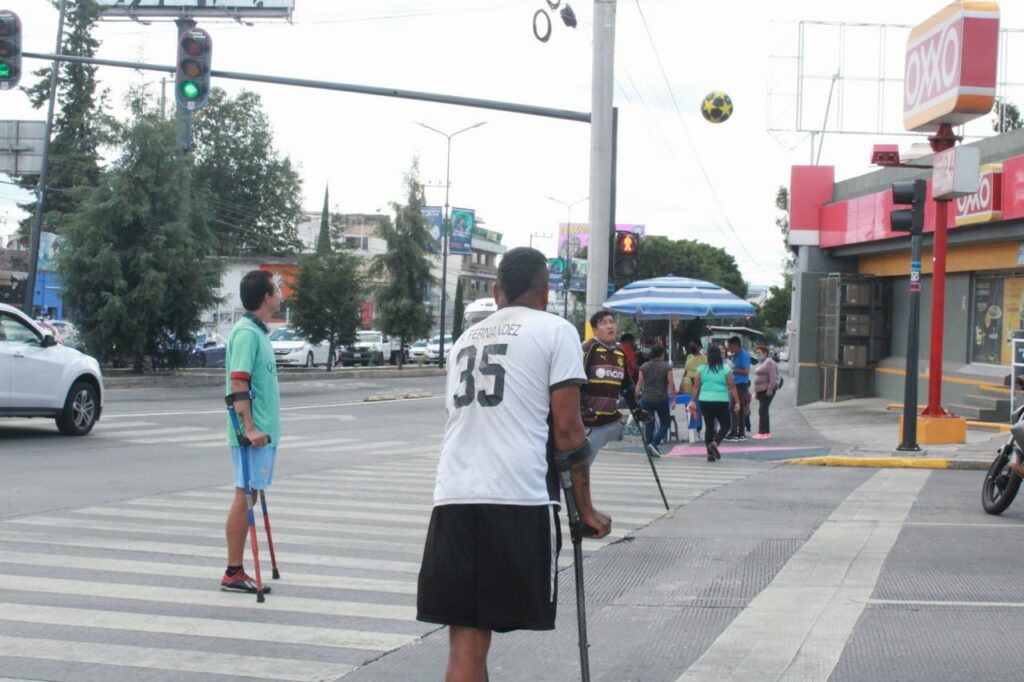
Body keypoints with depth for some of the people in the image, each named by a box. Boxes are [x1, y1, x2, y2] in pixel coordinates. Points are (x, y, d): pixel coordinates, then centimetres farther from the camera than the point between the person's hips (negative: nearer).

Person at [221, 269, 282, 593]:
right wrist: (249, 427, -26)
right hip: (253, 433, -10)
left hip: (263, 431, 10)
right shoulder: (246, 333, -15)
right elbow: (238, 382, -22)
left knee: (249, 496, 12)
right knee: (244, 497, -6)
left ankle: (237, 570, 17)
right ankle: (233, 573, -1)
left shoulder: (258, 332, 16)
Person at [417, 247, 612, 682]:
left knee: (466, 642, 5)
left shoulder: (467, 338, 22)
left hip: (453, 498, 4)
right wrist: (585, 508, 6)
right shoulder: (555, 331, 4)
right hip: (519, 499, -4)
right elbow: (567, 430, -2)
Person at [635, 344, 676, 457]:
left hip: (646, 399, 3)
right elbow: (671, 384, -8)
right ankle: (654, 443, -11)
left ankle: (650, 449, 8)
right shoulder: (666, 366, -5)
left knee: (649, 425, 9)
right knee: (664, 424, 8)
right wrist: (673, 400, -2)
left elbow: (639, 383, 1)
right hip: (661, 399, -3)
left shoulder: (644, 366, 3)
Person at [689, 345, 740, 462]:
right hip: (721, 401, -3)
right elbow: (732, 387, -4)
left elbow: (696, 386, 1)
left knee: (709, 426, 10)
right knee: (725, 425, 10)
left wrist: (693, 401, 6)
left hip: (705, 401, 3)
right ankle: (715, 443, -14)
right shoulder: (726, 369, -3)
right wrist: (737, 402, -1)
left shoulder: (701, 369, 4)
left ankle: (710, 454, 9)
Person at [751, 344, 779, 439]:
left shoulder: (769, 362, -10)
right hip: (760, 390, 10)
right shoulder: (760, 363, 21)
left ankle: (763, 432, -14)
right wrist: (756, 391, 23)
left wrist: (770, 389, -24)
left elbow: (773, 377, -18)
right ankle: (767, 432, 16)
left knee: (762, 410, -13)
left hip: (766, 390, -10)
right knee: (763, 411, 12)